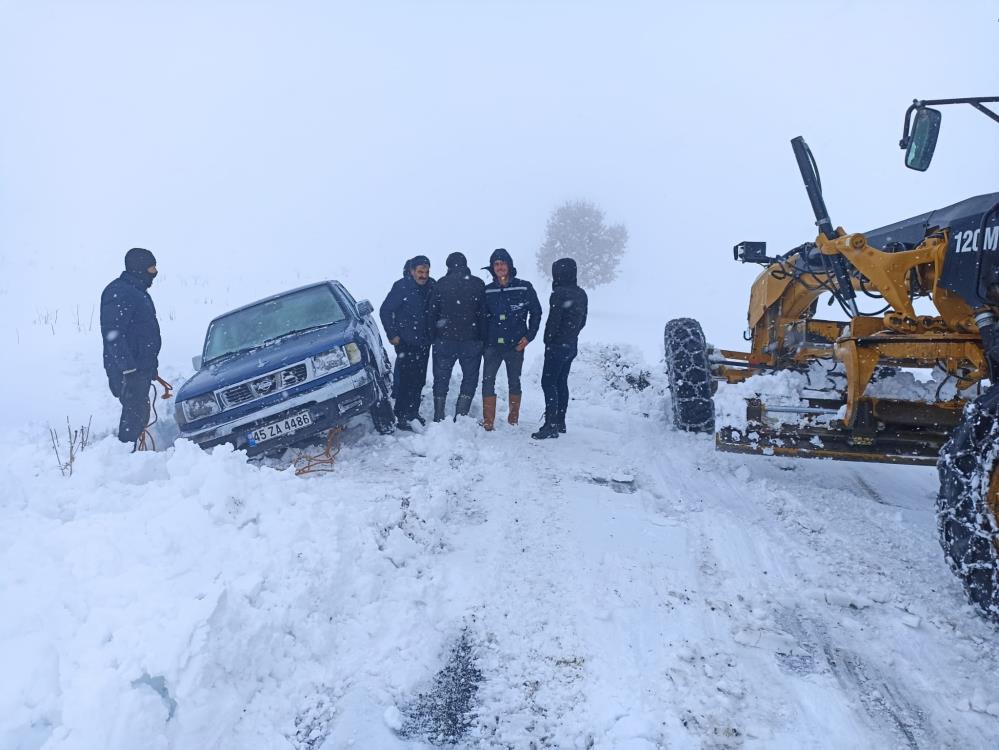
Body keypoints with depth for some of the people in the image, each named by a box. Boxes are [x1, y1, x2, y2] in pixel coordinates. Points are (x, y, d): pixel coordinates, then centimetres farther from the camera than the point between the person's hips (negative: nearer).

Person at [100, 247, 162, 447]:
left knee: (139, 413, 14)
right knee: (134, 413, -8)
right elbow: (112, 333, -22)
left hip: (142, 368, 10)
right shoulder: (119, 292, -16)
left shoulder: (138, 291, 17)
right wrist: (128, 367, -25)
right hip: (128, 370, -10)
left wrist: (151, 366, 23)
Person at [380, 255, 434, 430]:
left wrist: (432, 334, 8)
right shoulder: (401, 286, -11)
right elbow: (385, 310, -7)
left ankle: (413, 412, 24)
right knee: (406, 379, -7)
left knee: (419, 380, 11)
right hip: (406, 342, -5)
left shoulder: (431, 286, 3)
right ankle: (401, 416, 1)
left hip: (424, 342, 5)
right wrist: (392, 335, -8)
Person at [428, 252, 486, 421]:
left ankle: (438, 419, 10)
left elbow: (432, 312, 2)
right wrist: (481, 337, 9)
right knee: (470, 378, 8)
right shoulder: (478, 284, -1)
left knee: (441, 379, 11)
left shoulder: (440, 285, 0)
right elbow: (484, 312, 1)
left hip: (444, 339, 1)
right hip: (472, 340, -1)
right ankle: (460, 417, -3)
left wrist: (434, 336, 11)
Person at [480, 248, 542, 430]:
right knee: (488, 382, -4)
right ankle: (488, 422, 1)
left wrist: (529, 336, -4)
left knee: (514, 382, 10)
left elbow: (536, 313, 4)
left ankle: (513, 420, 22)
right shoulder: (487, 291, 6)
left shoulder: (524, 288, -1)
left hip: (516, 345, -1)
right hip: (492, 345, 2)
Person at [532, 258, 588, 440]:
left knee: (548, 383, -6)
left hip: (557, 346, -9)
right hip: (572, 345, 9)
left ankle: (551, 426, -11)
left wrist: (548, 340, -6)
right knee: (561, 382, 16)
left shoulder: (559, 294, -19)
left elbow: (553, 321, -19)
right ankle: (560, 422, 22)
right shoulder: (581, 294, 8)